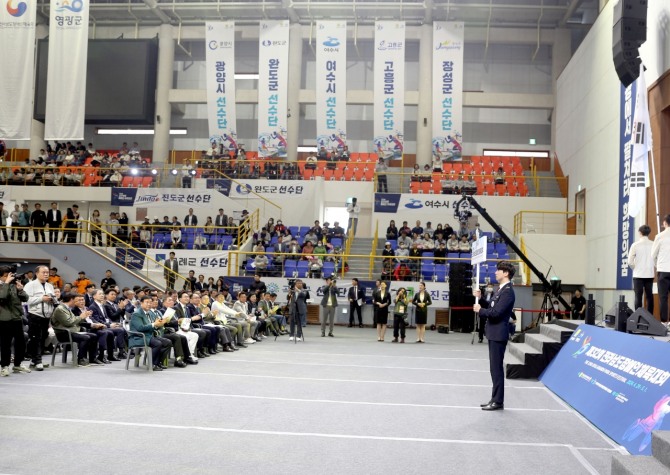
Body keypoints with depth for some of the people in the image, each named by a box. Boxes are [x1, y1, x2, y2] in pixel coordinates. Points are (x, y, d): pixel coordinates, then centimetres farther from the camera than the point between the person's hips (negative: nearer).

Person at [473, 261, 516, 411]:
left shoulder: (507, 291, -17)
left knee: (497, 368, -4)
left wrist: (480, 310, -12)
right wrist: (480, 299, 4)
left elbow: (496, 312, -24)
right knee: (495, 367, 13)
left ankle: (498, 401, 2)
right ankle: (495, 399, 20)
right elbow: (491, 306, 18)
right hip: (494, 333, 10)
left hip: (498, 334, -10)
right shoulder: (500, 289, 14)